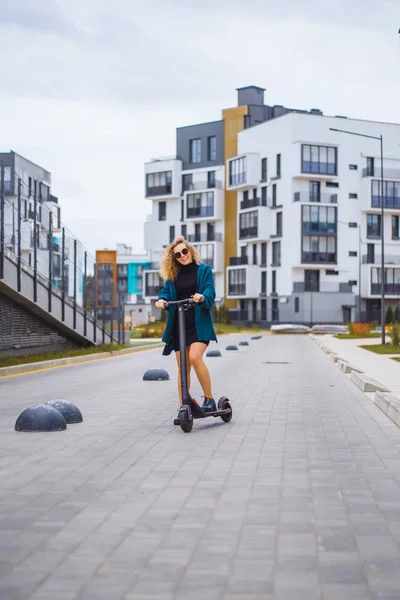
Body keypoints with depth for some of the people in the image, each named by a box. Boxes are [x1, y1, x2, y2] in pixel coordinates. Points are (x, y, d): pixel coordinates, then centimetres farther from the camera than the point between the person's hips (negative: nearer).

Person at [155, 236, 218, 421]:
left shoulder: (204, 270, 3)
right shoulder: (173, 274, 13)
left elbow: (210, 290, -9)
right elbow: (166, 291, 4)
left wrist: (202, 297, -32)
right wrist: (162, 299, -20)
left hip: (199, 323, -4)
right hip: (179, 325, 4)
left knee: (195, 357, -24)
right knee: (182, 367, 4)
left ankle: (209, 398, -10)